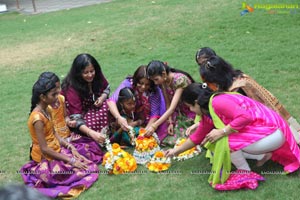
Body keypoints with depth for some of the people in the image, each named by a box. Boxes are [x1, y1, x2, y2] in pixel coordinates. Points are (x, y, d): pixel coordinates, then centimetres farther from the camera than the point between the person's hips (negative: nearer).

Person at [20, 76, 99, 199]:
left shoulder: (46, 110, 2)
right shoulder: (38, 118, -27)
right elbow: (44, 149, -26)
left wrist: (71, 148, -3)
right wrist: (70, 160, -22)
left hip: (56, 149, 9)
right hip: (46, 158, -9)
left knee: (90, 166, 6)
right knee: (85, 170, -12)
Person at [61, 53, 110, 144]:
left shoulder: (97, 76, -16)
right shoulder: (72, 88, -32)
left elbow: (106, 88, 7)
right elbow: (76, 119, -36)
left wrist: (102, 98, -17)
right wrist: (92, 133, -51)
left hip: (94, 107, 6)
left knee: (107, 105, -25)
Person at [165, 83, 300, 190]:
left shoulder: (218, 102, -23)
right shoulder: (207, 115, 6)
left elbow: (245, 117, -34)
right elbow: (198, 136, 20)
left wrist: (222, 132, -26)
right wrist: (177, 151, 26)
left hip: (272, 132, -10)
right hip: (256, 131, 10)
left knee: (224, 142, -23)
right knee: (216, 143, 7)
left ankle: (245, 173, -1)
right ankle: (262, 155, 8)